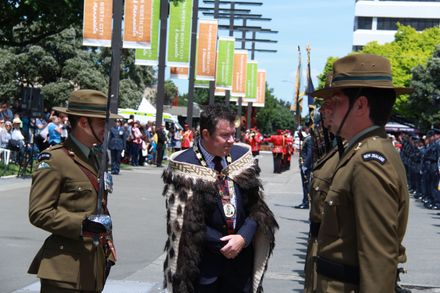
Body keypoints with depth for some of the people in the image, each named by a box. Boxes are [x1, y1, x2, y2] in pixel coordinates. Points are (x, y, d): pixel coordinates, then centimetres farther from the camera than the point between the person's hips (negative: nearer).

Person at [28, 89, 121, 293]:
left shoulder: (96, 158, 15)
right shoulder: (53, 159, -11)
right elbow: (38, 213, -14)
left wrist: (108, 251, 17)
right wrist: (84, 223, -21)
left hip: (94, 267, 8)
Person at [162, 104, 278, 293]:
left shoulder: (242, 157, 2)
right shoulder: (184, 167, -11)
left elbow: (256, 206, 5)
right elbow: (183, 220, -11)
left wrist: (243, 237, -12)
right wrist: (224, 243, -11)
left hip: (241, 257, 4)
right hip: (202, 261, -3)